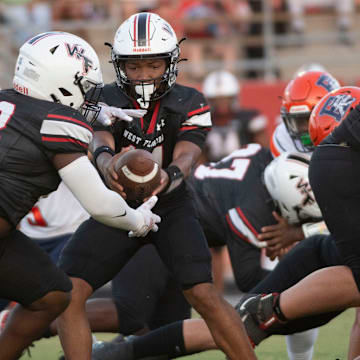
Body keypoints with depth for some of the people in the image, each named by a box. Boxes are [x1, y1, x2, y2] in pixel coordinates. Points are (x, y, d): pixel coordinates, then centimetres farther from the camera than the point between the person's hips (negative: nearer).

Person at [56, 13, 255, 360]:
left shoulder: (189, 105, -10)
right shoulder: (106, 100, -10)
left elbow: (186, 155, -26)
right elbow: (100, 140, -29)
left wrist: (169, 176, -51)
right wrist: (106, 160, -56)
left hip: (170, 206, -1)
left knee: (205, 296, -19)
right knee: (67, 293, -14)